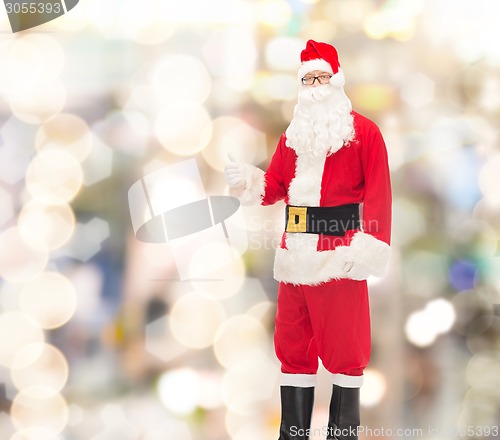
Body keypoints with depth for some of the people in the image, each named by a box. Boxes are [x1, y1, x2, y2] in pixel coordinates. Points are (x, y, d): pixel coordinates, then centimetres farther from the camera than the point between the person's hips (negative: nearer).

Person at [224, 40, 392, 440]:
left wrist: (370, 249, -16)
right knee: (293, 345, 9)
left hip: (340, 254, -6)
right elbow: (275, 186, 15)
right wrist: (247, 182, -6)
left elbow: (378, 195, -7)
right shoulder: (293, 134, 15)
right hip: (295, 253, 6)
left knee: (344, 346, -1)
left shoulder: (364, 132, -2)